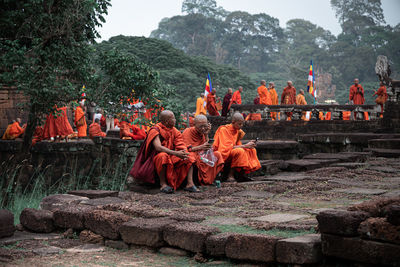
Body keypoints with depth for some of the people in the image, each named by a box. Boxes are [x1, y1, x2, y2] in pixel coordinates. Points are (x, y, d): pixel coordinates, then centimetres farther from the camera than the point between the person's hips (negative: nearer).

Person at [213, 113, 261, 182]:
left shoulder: (238, 131, 8)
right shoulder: (224, 129, -16)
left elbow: (238, 145, 8)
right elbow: (228, 147, -23)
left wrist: (249, 144, -11)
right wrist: (245, 146, -24)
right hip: (223, 155, -8)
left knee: (252, 150, -4)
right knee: (240, 151, -32)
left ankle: (242, 174, -11)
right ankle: (230, 175, -24)